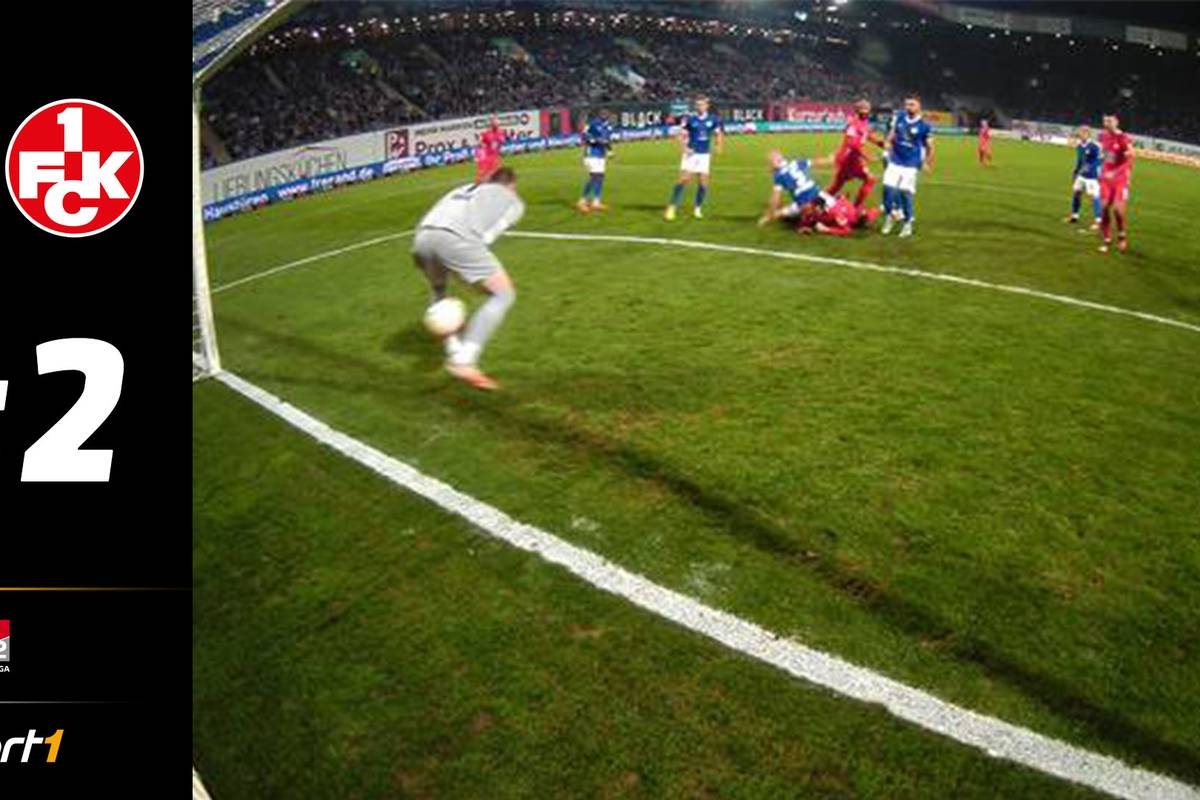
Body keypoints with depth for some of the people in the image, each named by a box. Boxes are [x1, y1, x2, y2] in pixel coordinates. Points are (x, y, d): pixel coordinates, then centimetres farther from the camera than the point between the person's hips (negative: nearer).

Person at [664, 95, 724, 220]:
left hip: (704, 155, 3)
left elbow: (719, 133, 15)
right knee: (684, 179, -13)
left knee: (703, 183, -1)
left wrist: (719, 146, 0)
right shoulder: (690, 119, -5)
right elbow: (681, 135, -1)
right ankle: (672, 207, -7)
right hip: (691, 153, -3)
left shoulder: (713, 119, 2)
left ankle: (697, 208, 17)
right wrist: (685, 148, -16)